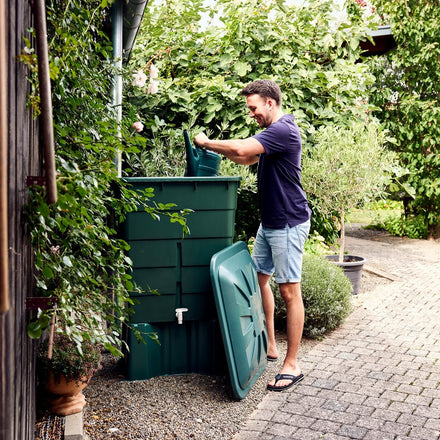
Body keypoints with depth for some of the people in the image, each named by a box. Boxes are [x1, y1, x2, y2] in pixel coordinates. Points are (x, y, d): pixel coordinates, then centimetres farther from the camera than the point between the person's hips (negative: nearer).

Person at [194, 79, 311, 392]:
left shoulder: (283, 129, -19)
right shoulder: (274, 130, 15)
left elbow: (241, 149, -30)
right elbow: (248, 158, 22)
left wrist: (207, 143, -14)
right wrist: (217, 148, 6)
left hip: (289, 223, -11)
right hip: (270, 221, 11)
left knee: (289, 290, -6)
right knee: (260, 278, 15)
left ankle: (292, 365, 3)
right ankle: (269, 346, 27)